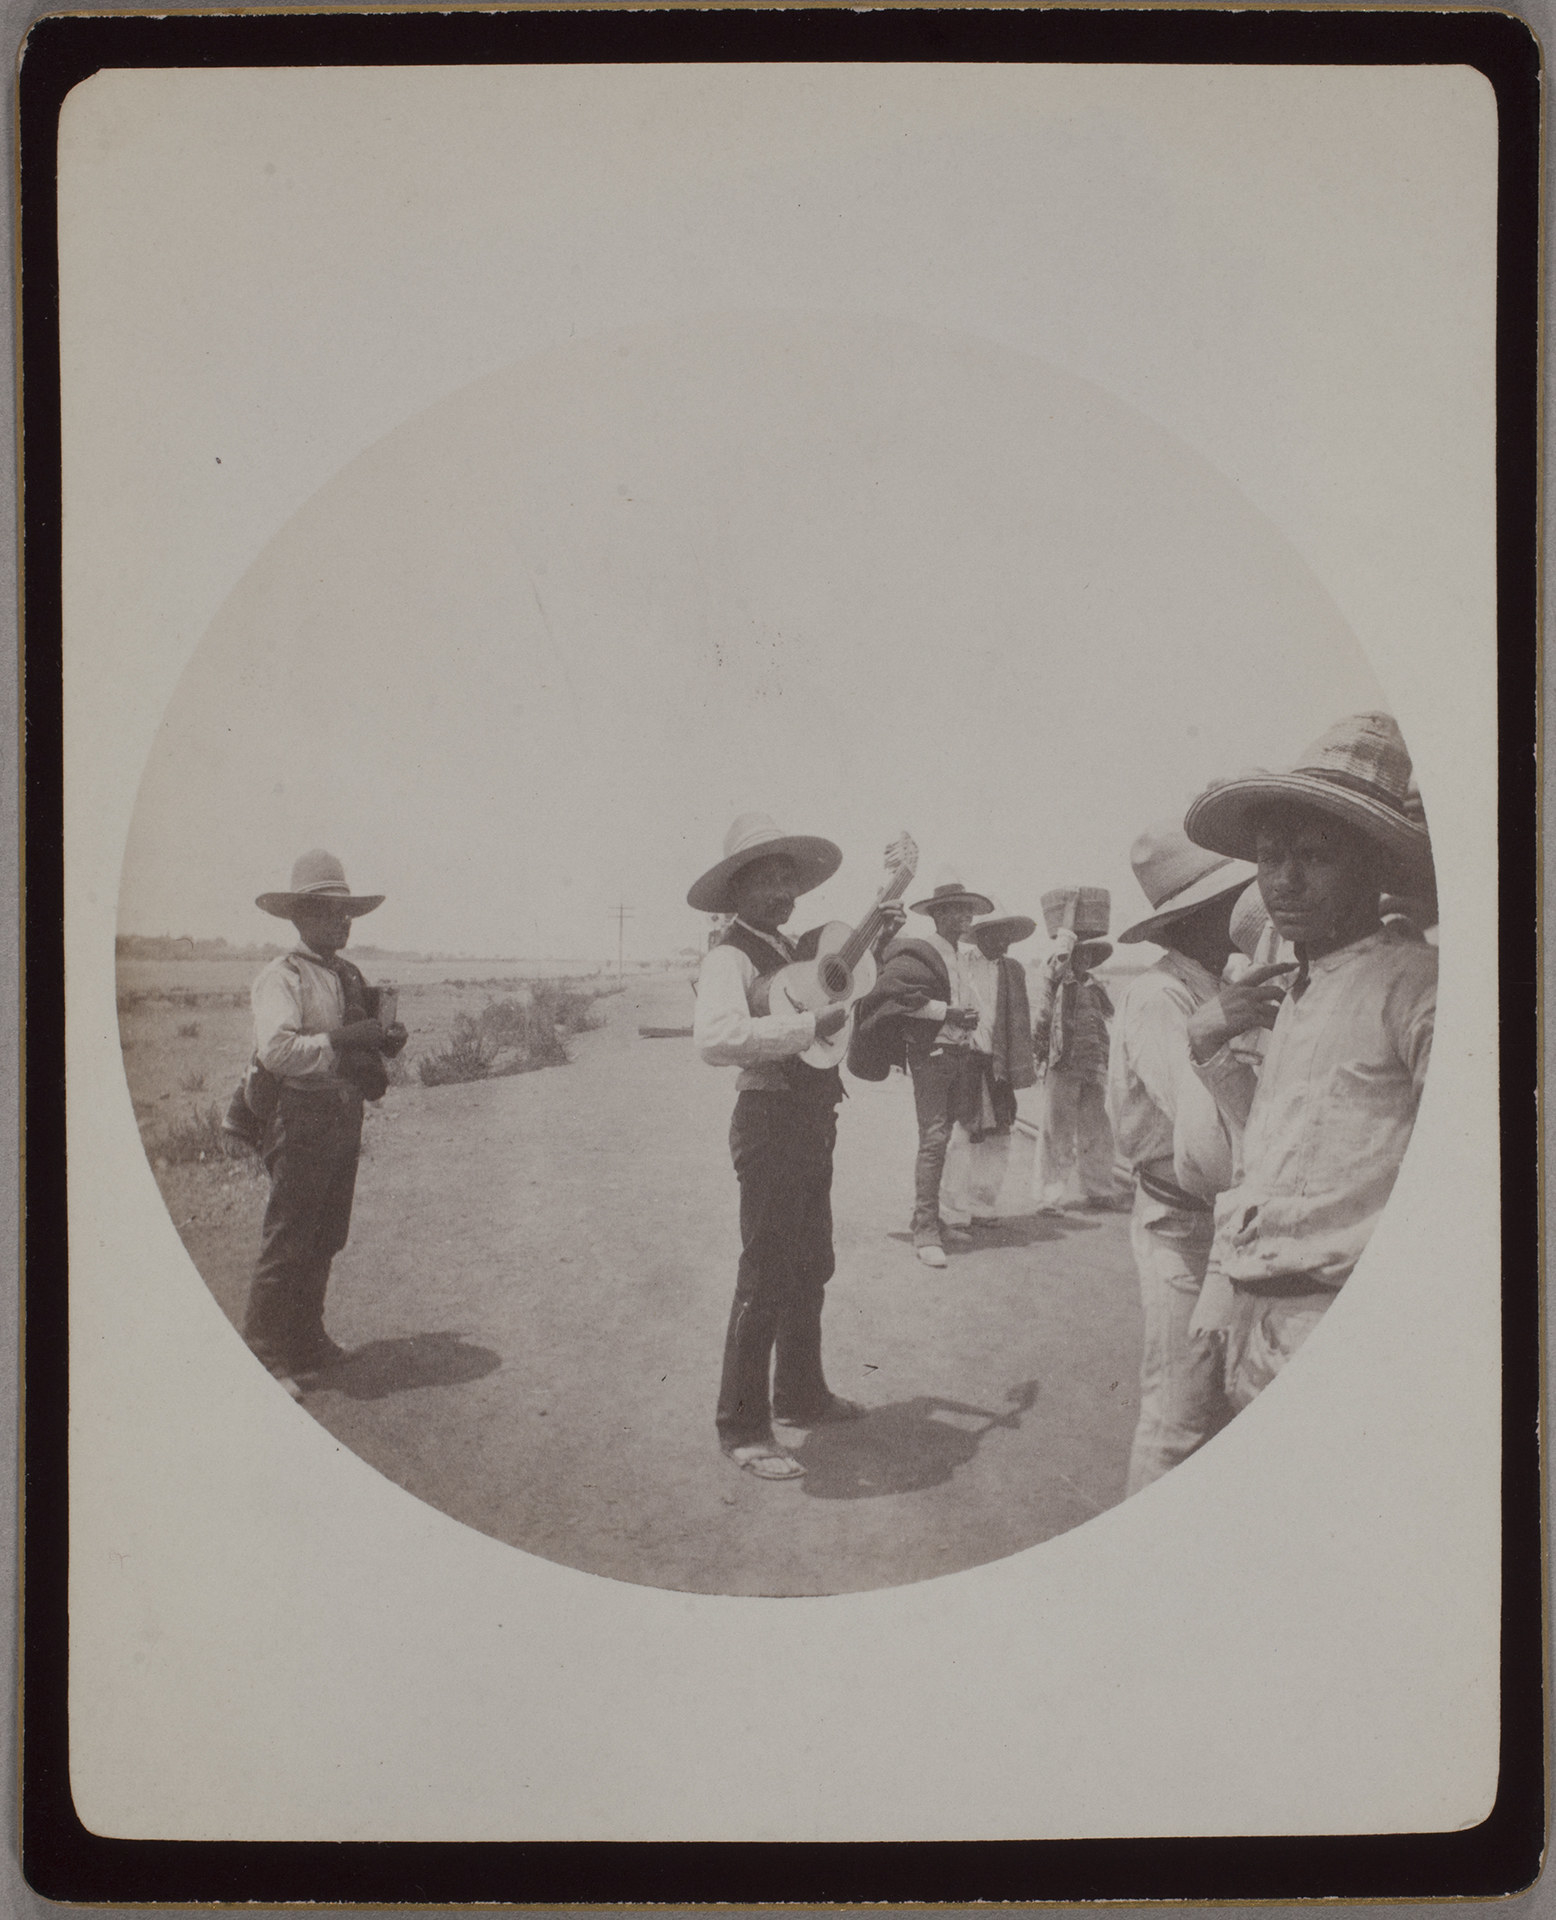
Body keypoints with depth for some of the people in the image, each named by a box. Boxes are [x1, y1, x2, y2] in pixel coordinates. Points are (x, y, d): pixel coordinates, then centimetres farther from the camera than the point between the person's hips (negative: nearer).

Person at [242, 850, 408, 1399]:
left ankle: (306, 1341, 27)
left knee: (326, 1240, 15)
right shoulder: (281, 978, -10)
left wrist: (385, 1040, 1)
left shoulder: (349, 976, 16)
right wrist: (342, 1040, -30)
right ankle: (263, 1354, 2)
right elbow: (276, 1049, -24)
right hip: (300, 1119, -8)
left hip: (344, 1116, 8)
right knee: (285, 1243, -5)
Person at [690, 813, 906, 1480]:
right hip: (770, 1120, -9)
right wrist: (809, 1025, -30)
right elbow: (716, 1038, -34)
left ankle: (800, 1393, 36)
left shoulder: (797, 948, 12)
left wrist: (878, 941, 15)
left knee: (809, 1268, 21)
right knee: (765, 1276, -5)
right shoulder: (730, 957, -15)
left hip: (813, 1120, 9)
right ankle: (743, 1426, 4)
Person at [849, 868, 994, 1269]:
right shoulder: (919, 953, -8)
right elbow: (893, 989, -21)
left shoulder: (959, 958, 19)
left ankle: (926, 1218, 19)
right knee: (933, 1139, -12)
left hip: (959, 1057, 8)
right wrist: (947, 1013, -19)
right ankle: (925, 1230, -10)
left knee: (942, 1138, 11)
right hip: (930, 1055, -8)